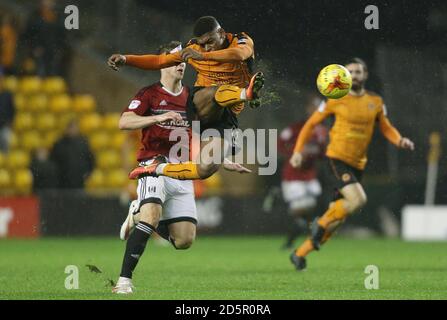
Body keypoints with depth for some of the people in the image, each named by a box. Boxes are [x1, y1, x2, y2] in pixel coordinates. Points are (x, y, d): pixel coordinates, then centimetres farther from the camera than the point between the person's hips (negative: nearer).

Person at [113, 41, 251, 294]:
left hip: (183, 173, 5)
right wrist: (158, 118, -27)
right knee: (152, 215, -30)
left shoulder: (192, 97, 17)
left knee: (185, 240, -3)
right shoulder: (149, 94, 1)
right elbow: (124, 122, -15)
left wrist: (225, 163, 20)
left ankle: (139, 216, 22)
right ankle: (124, 280, -25)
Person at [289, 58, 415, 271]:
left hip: (358, 164, 5)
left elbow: (386, 128, 17)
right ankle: (321, 223, -3)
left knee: (338, 218, 5)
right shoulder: (336, 100, -3)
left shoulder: (375, 102, 7)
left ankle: (300, 254, 17)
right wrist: (298, 151, -4)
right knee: (357, 200, -27)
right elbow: (311, 124, 4)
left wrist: (400, 141, -5)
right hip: (337, 159, -5)